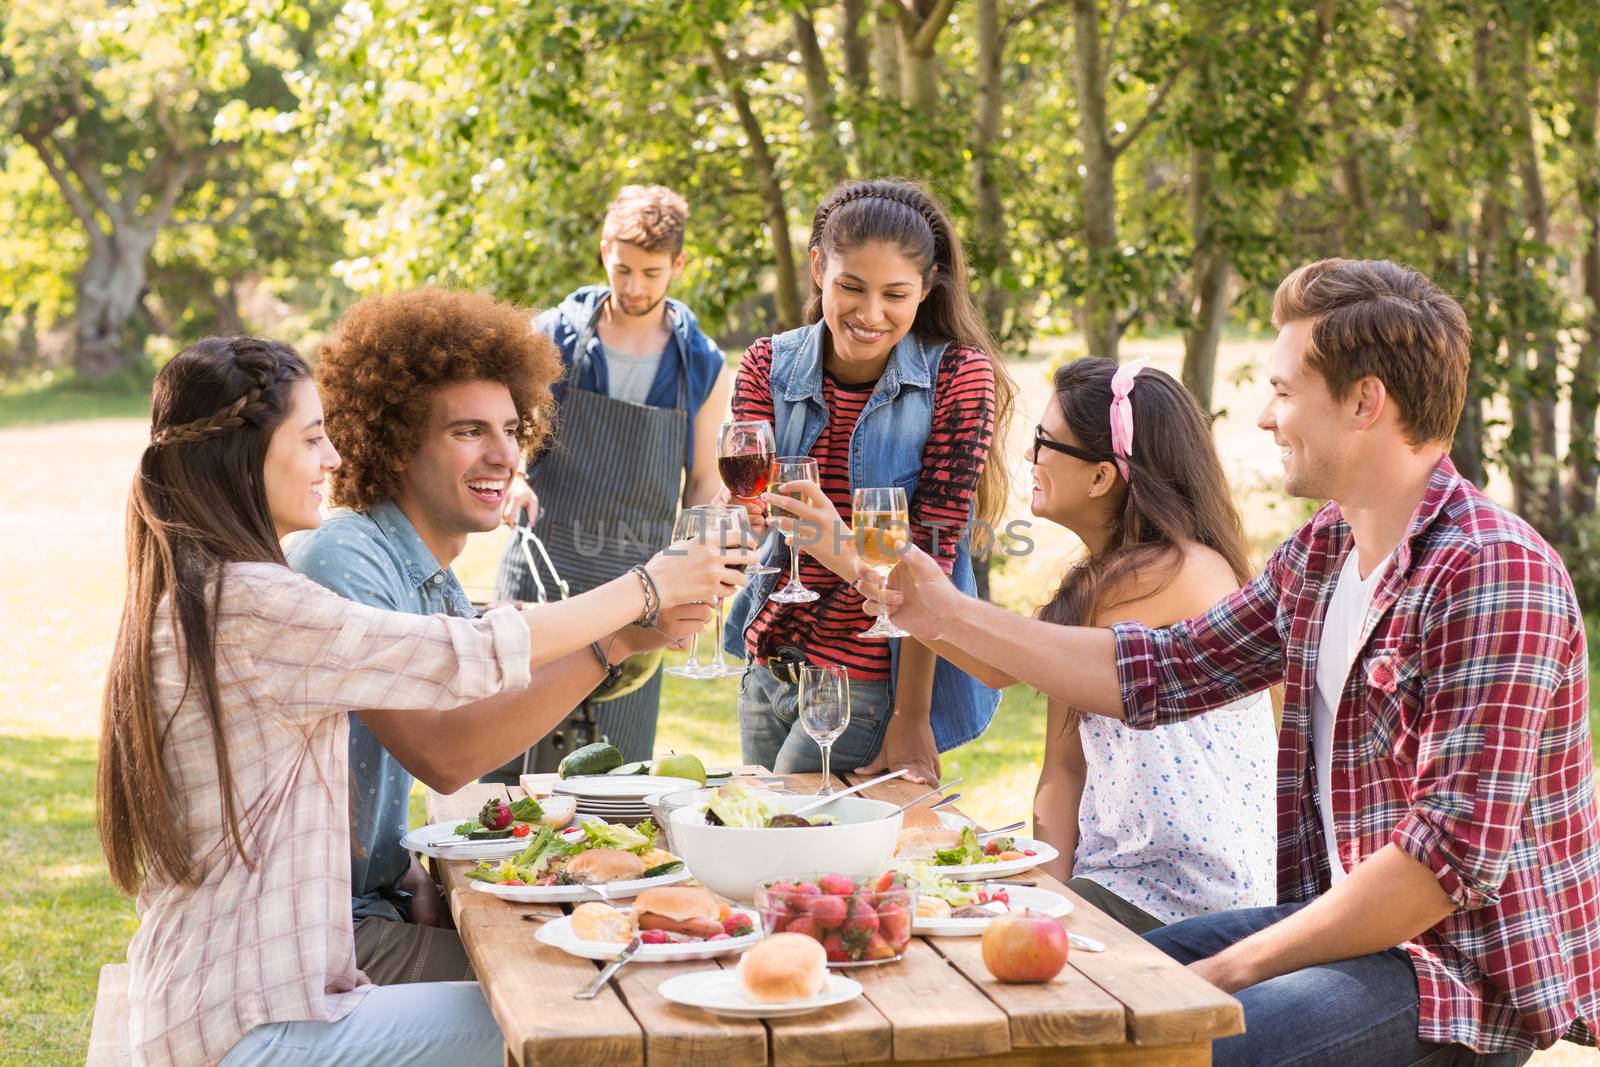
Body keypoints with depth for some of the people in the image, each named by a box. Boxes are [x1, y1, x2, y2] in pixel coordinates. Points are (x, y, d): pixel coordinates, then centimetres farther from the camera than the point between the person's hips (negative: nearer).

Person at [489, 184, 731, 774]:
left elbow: (702, 481, 11)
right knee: (508, 756, -1)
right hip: (541, 570, -1)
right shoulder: (554, 335, 0)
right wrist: (513, 477, -14)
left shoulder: (703, 366, 4)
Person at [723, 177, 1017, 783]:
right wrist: (747, 511, -35)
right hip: (768, 664, 5)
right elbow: (747, 516, -9)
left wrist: (911, 718, -16)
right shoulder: (770, 366, -1)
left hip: (871, 681, -5)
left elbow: (933, 550, -15)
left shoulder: (957, 378, -12)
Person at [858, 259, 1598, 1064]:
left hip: (1472, 962, -8)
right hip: (1353, 919, 8)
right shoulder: (1318, 554, 7)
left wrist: (1230, 969, -20)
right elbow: (1159, 673, 11)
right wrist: (951, 617, 9)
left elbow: (1455, 854, -24)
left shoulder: (1492, 574, -20)